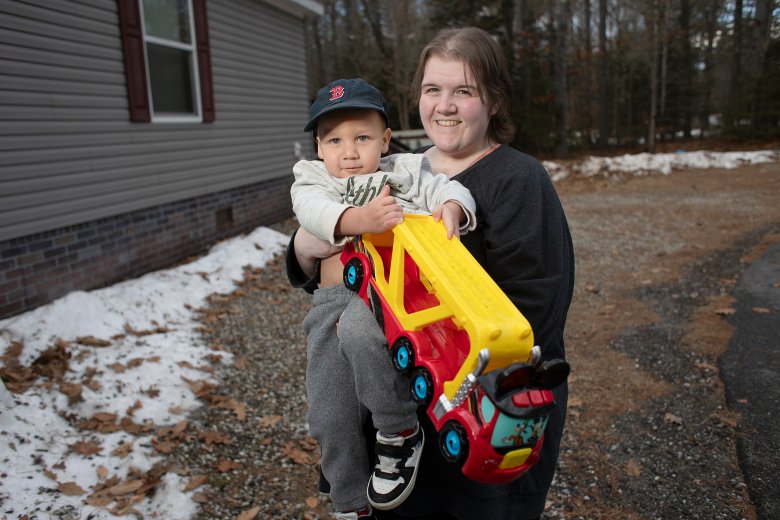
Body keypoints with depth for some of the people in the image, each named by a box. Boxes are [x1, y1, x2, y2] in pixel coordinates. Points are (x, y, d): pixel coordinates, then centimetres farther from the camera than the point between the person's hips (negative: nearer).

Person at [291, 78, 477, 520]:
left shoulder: (406, 170, 17)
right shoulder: (312, 179, 16)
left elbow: (446, 188, 4)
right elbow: (313, 209, -7)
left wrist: (451, 207, -22)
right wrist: (357, 219, -28)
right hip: (335, 300, 3)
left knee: (358, 331, -37)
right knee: (330, 416, -2)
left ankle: (400, 432, -14)